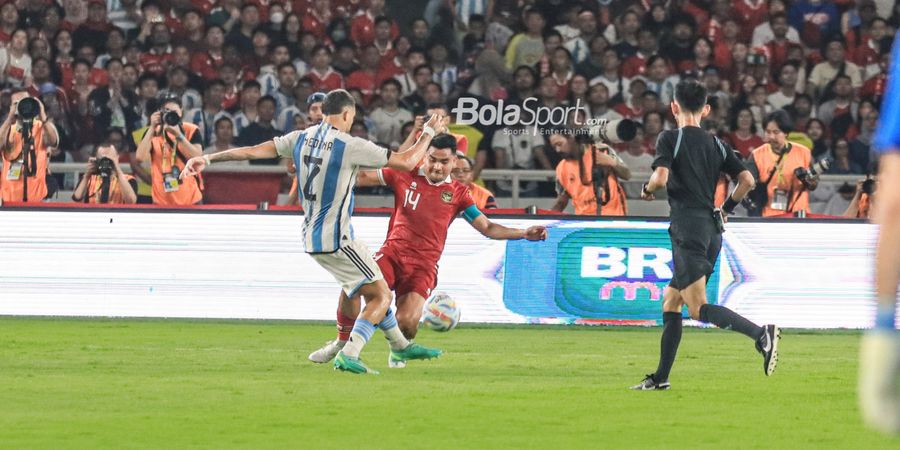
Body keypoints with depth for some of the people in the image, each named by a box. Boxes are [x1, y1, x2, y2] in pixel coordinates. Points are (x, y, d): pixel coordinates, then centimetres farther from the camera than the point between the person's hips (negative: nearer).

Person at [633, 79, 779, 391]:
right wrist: (727, 208, 22)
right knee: (670, 301, 16)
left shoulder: (670, 139, -3)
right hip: (712, 231, 8)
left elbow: (661, 177, -17)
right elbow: (747, 180, 7)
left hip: (688, 230, -8)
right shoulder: (716, 145, 14)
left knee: (699, 309, -15)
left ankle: (761, 333, -35)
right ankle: (660, 377, 16)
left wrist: (647, 190, 5)